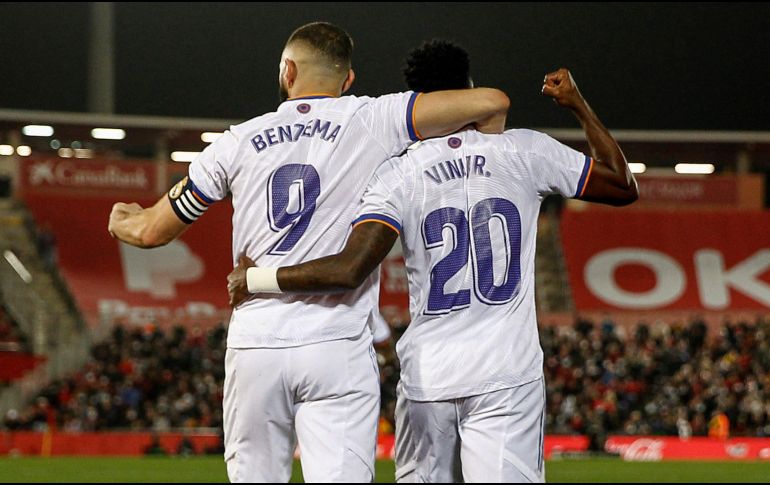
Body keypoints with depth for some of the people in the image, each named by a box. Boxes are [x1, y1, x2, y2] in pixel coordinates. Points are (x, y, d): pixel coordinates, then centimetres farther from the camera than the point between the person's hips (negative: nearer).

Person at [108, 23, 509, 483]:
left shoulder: (240, 141, 7)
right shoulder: (372, 122, 1)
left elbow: (153, 230, 14)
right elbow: (491, 102, -6)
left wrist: (123, 221, 38)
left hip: (254, 346, 2)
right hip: (338, 347, -2)